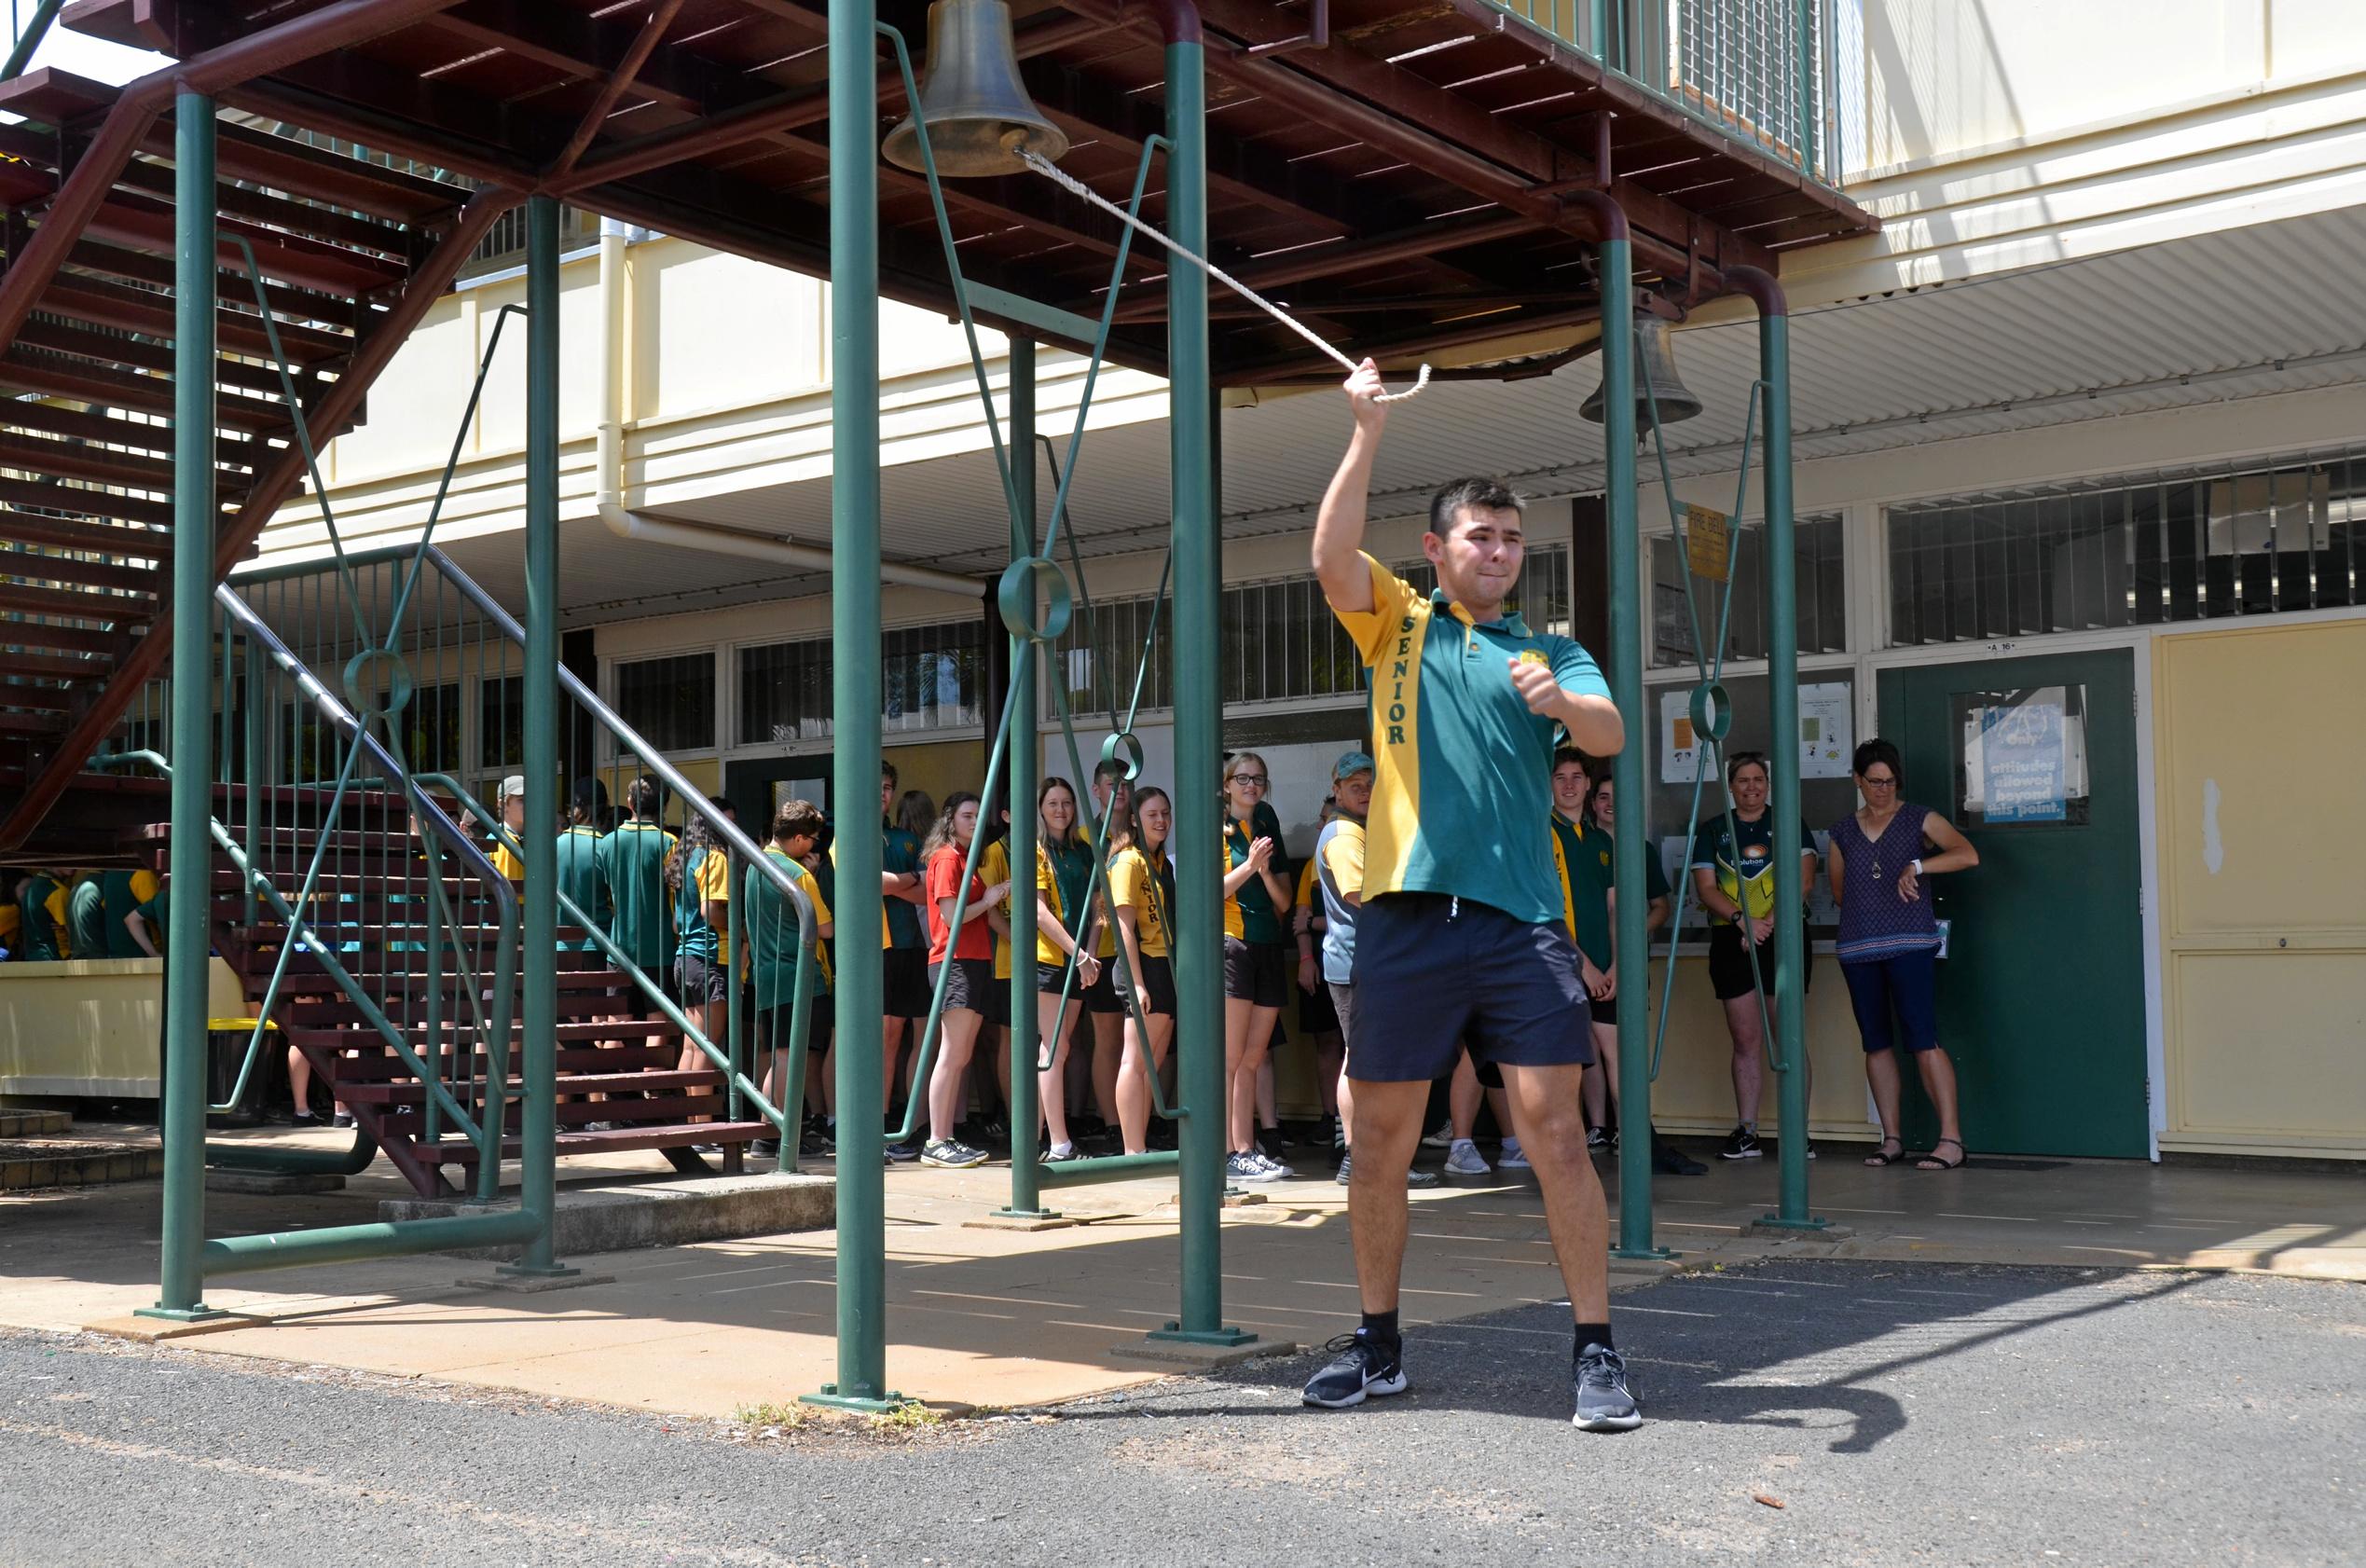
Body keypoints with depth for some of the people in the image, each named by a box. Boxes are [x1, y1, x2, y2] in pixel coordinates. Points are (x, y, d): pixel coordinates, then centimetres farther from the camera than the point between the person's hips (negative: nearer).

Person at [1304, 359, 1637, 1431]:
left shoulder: (1549, 648, 14)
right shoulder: (1397, 623, 13)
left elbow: (1609, 734, -3)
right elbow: (1332, 557, -5)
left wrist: (1559, 700, -25)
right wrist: (1366, 434, -12)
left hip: (1521, 917, 0)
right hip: (1405, 911, 0)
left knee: (1555, 1132, -5)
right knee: (1379, 1142, 6)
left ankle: (1596, 1352, 3)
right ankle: (1378, 1345, 21)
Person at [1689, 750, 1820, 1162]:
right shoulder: (1711, 831, 12)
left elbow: (1804, 878, -2)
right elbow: (1705, 888, 3)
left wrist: (1769, 920, -13)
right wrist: (1742, 919, -13)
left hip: (1784, 938, -1)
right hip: (1732, 941, 1)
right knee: (1745, 1037, 2)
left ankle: (1798, 1132, -2)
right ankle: (1745, 1132, 4)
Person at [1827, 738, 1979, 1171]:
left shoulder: (1919, 820, 3)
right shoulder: (1843, 831, 14)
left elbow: (1968, 855, -11)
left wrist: (1918, 865, -21)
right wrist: (1868, 908, 8)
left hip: (1910, 944, -4)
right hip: (1858, 949, 4)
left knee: (1922, 1041, -12)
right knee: (1876, 1043, 6)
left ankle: (1951, 1139, -11)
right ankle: (1891, 1139, 12)